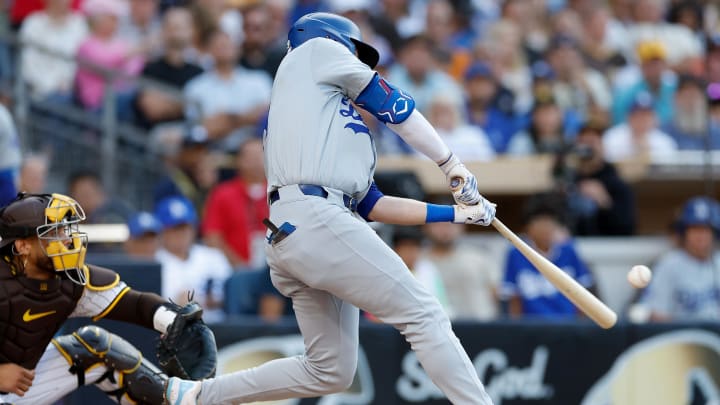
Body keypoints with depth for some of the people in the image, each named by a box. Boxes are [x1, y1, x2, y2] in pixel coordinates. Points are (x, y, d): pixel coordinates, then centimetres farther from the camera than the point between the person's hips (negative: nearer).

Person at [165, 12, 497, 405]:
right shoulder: (316, 50, 14)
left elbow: (372, 206, 27)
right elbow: (391, 104, 10)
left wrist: (454, 213, 26)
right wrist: (451, 163, 17)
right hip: (315, 221, -9)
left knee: (329, 372, 14)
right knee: (423, 315, -10)